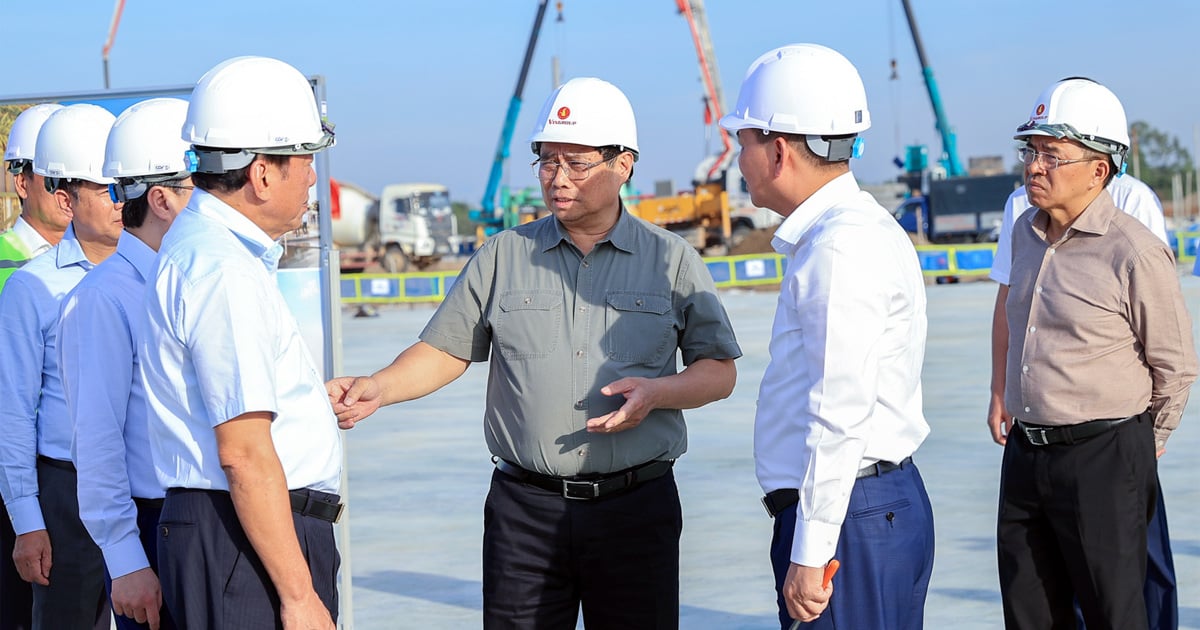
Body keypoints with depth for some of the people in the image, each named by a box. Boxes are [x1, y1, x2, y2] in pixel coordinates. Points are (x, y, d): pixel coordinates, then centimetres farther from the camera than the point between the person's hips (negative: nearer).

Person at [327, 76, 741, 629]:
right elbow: (445, 351, 9)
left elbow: (720, 371, 6)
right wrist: (377, 388, -8)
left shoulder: (672, 261, 5)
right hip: (525, 506, 1)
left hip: (636, 506, -1)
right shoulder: (502, 257, 8)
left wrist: (656, 391, -13)